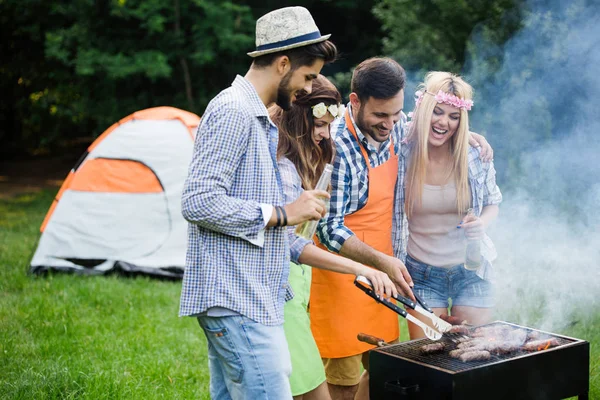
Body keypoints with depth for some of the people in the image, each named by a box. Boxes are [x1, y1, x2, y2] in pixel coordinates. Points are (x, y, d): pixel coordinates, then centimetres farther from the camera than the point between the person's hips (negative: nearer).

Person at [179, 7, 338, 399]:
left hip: (242, 298, 10)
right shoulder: (234, 111, -13)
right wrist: (281, 213, -14)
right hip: (238, 299, -10)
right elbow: (198, 202, -22)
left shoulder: (255, 116, 20)